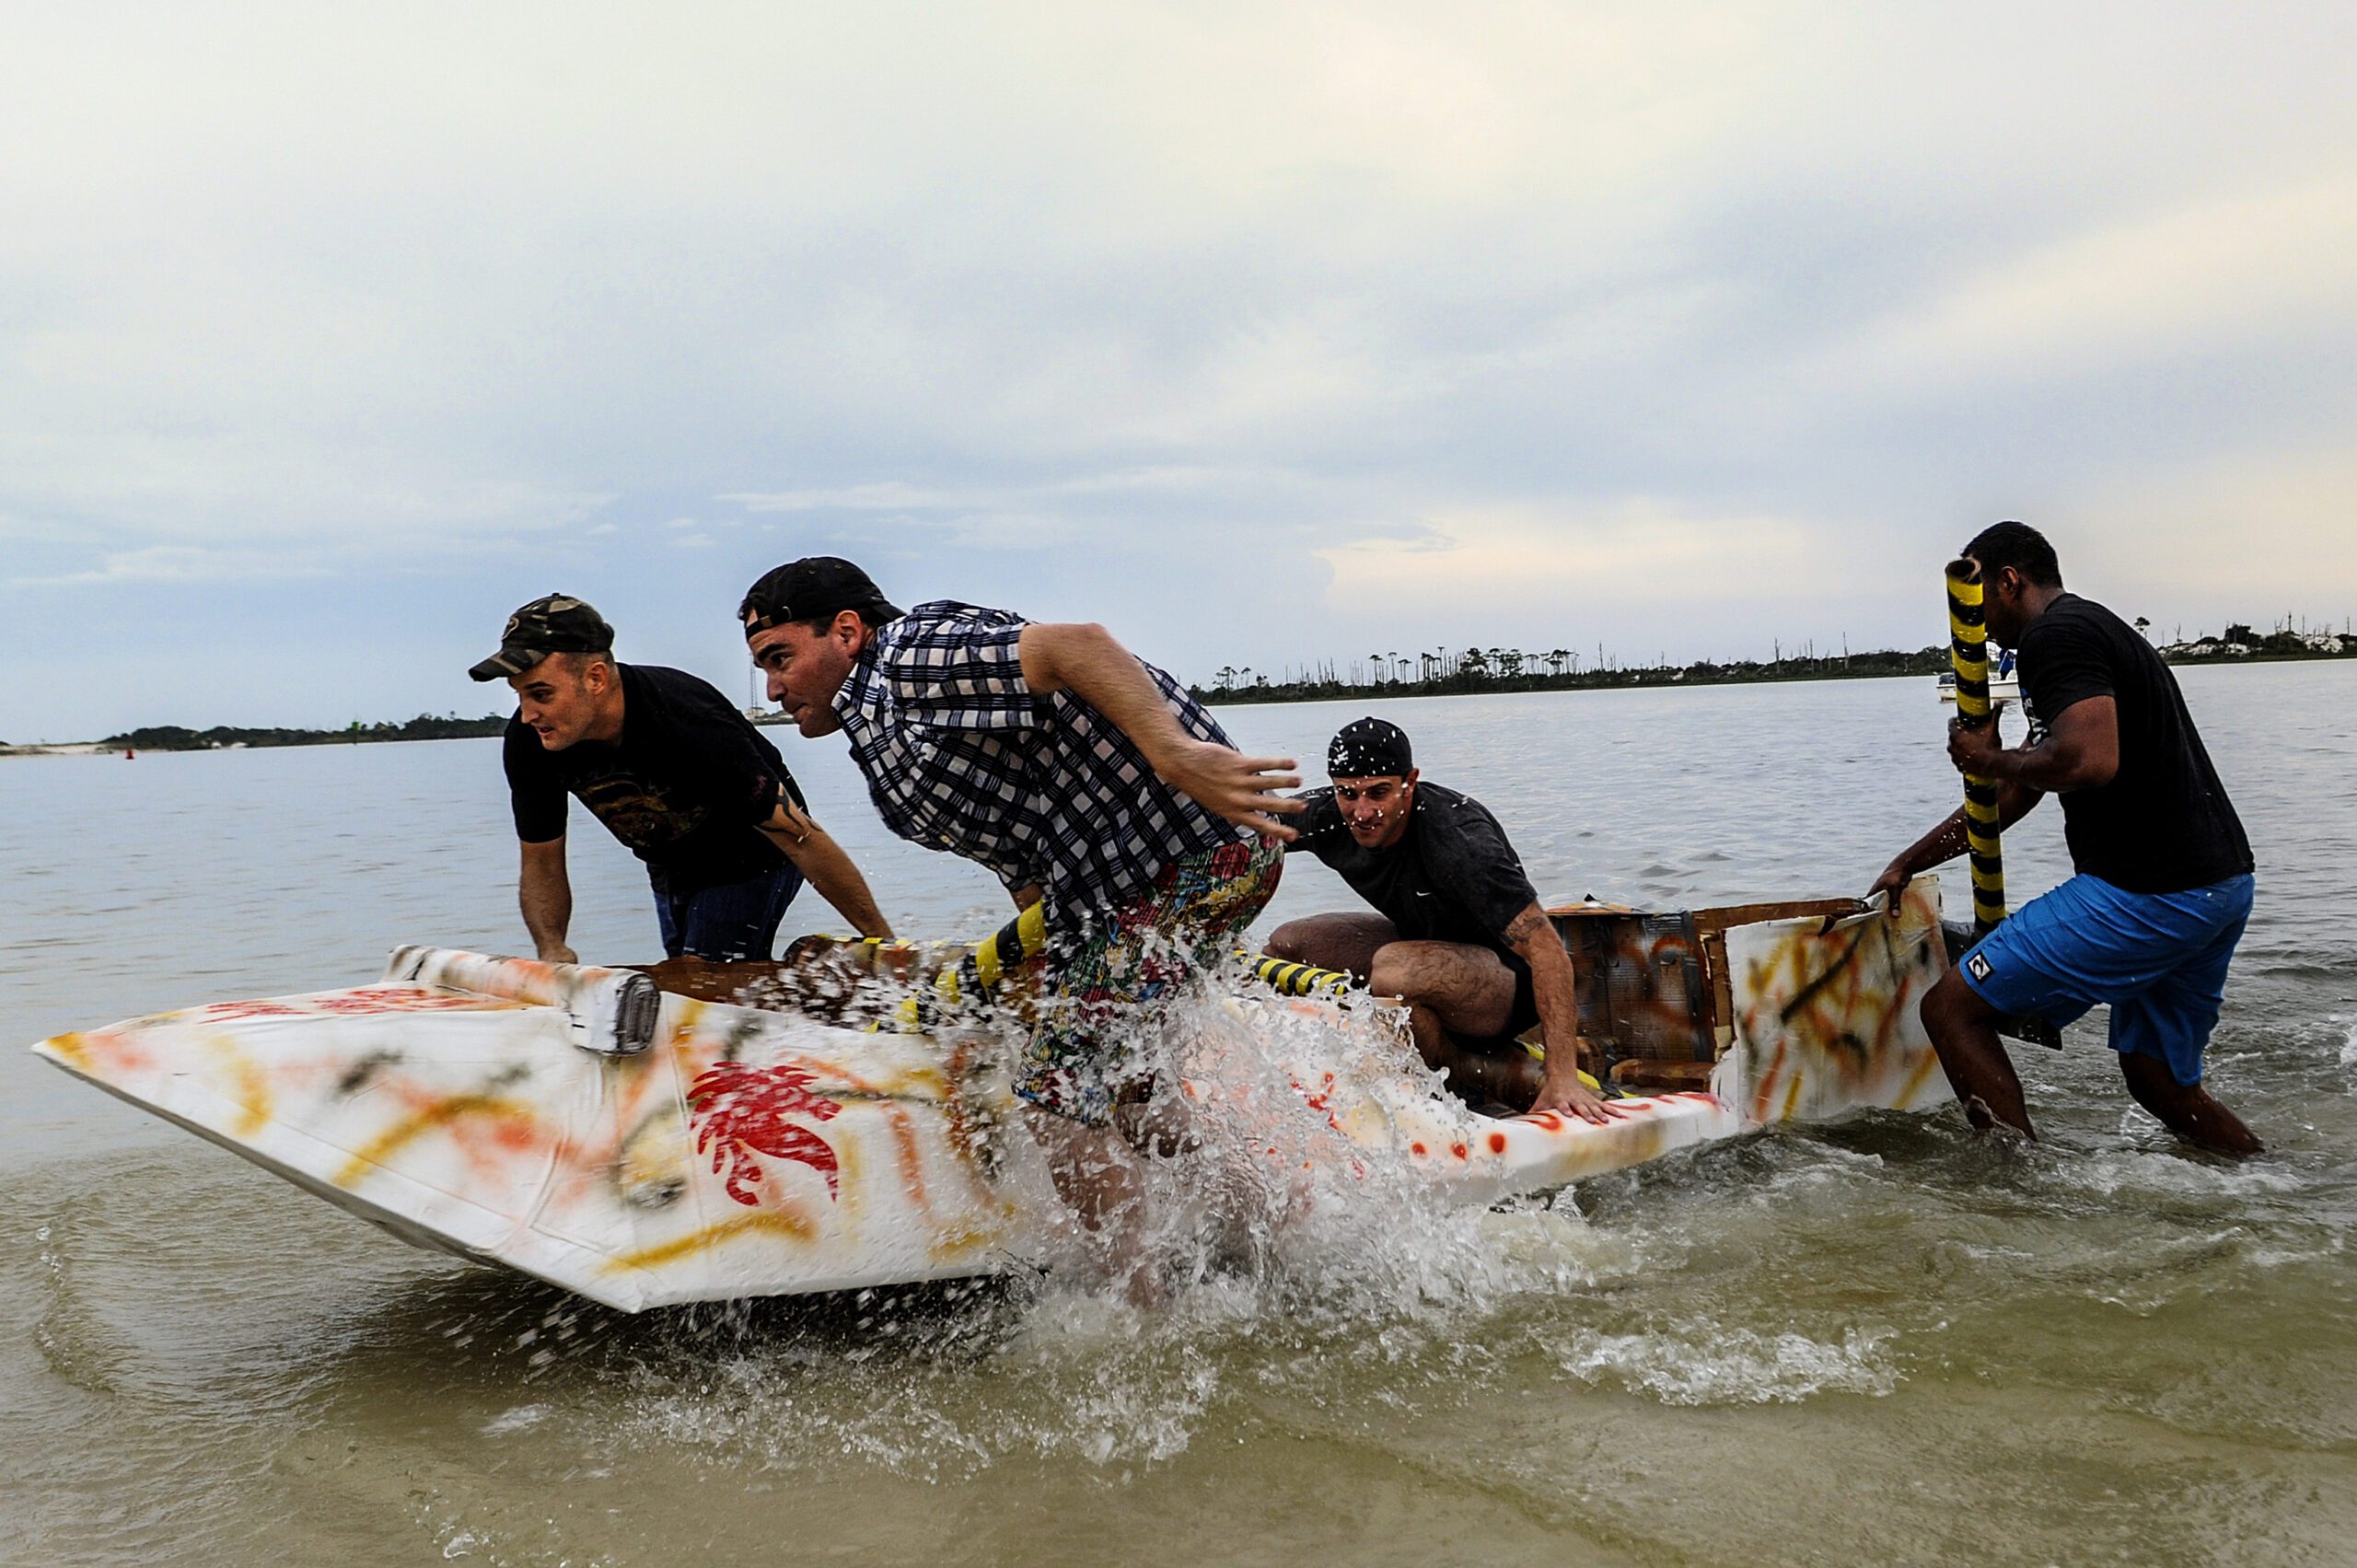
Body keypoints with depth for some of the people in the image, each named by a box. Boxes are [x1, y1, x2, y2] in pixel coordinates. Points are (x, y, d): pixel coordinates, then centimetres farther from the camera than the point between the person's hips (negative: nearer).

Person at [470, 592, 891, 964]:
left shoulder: (690, 725, -37)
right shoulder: (529, 742, -20)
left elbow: (804, 841, -32)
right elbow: (542, 865, -6)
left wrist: (886, 943, -27)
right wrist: (551, 948, -27)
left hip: (752, 857, -7)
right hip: (670, 868, 7)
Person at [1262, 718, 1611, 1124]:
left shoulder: (1458, 841, -32)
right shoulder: (1328, 818, -13)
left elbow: (1547, 948, -35)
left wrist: (1562, 1078, -40)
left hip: (1509, 979, -8)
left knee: (1393, 972, -38)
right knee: (1286, 944, 2)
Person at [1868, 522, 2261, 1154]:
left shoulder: (2056, 633, -10)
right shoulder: (2096, 630, 23)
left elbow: (2090, 761, -28)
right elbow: (2008, 799, 28)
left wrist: (1990, 759, -9)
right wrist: (1908, 863, 30)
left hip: (2145, 893, -10)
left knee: (1950, 1008, -5)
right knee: (2161, 1084, 23)